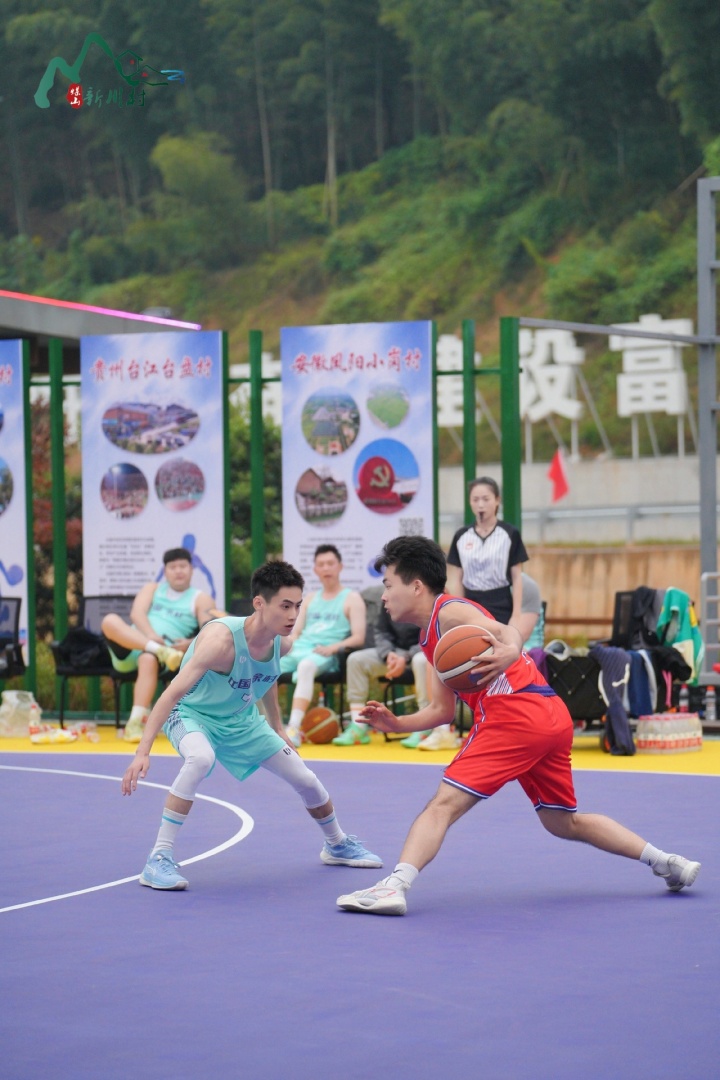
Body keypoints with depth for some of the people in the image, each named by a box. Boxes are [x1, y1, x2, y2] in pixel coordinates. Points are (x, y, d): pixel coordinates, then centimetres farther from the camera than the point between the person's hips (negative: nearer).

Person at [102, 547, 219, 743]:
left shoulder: (201, 600, 14)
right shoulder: (152, 589, 23)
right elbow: (137, 613, 3)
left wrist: (192, 643, -26)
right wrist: (150, 635, -19)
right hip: (130, 648, 3)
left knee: (148, 659, -41)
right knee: (110, 621, -28)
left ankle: (136, 722, -49)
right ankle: (160, 650, -40)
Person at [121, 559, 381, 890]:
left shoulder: (281, 643, -15)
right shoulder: (221, 639, -37)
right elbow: (172, 694, -38)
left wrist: (277, 729, 19)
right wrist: (142, 753, -44)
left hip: (241, 719, 7)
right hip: (192, 714, -6)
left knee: (306, 779, 8)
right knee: (201, 758, -40)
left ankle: (337, 845, 40)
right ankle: (158, 860, -31)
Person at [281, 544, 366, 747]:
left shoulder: (352, 599, 10)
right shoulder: (310, 598, 28)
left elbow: (358, 638, 0)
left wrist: (332, 648, -17)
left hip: (325, 655, -6)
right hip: (298, 648, 6)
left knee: (306, 665, -41)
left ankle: (294, 729, -52)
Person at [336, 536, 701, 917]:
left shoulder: (449, 612, -3)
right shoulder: (431, 638, 25)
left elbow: (506, 631, -22)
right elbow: (442, 710, 25)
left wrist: (509, 651, -45)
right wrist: (396, 724, 9)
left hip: (515, 712, -10)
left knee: (444, 804, -15)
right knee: (562, 822, 22)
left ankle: (393, 887, -29)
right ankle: (666, 862, 26)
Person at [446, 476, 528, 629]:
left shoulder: (510, 534, -3)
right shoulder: (461, 537, 6)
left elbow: (517, 578, -3)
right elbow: (456, 581, 8)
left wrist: (516, 615, -9)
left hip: (501, 608, -3)